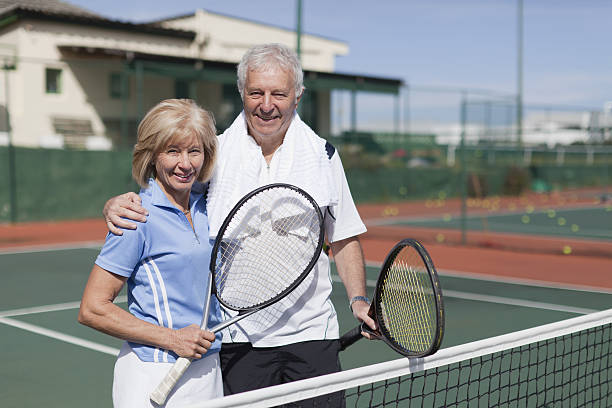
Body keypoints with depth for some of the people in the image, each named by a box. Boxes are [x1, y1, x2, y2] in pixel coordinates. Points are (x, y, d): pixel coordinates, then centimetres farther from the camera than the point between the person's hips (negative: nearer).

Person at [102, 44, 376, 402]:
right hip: (239, 340, -1)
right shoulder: (212, 153, -1)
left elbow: (344, 239, 10)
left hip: (312, 335, 1)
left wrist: (359, 299, -2)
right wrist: (117, 205, -20)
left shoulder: (324, 154, 3)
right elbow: (150, 201, 2)